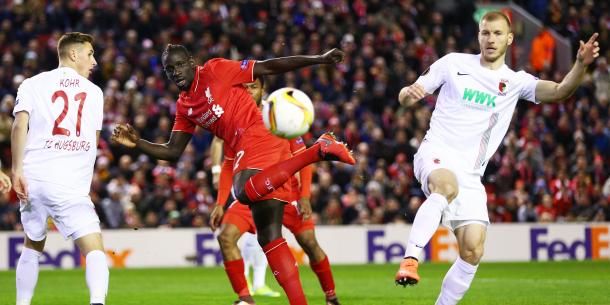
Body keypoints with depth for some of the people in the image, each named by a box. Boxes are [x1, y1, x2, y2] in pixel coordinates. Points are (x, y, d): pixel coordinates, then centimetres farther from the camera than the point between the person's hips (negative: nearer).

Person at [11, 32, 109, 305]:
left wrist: (17, 170, -10)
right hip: (71, 186, -2)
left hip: (32, 180, 2)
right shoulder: (94, 92, 15)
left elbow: (20, 124, -5)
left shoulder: (33, 84, 11)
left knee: (33, 246, 23)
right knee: (95, 250, -6)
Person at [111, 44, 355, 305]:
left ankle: (317, 150, -32)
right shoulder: (183, 107, 23)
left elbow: (268, 67, 2)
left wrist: (319, 59, -1)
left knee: (244, 191, -37)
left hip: (257, 136, -7)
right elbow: (173, 151, 23)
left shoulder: (215, 70, 3)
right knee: (269, 236, 1)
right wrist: (137, 143, 7)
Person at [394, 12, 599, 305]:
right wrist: (409, 93, -16)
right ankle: (410, 258, -44)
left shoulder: (516, 82, 10)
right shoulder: (454, 63, 7)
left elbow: (559, 91, -6)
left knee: (473, 250, -8)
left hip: (470, 174, 3)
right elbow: (406, 96, 9)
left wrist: (581, 64, -24)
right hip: (436, 152, -3)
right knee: (447, 186, -39)